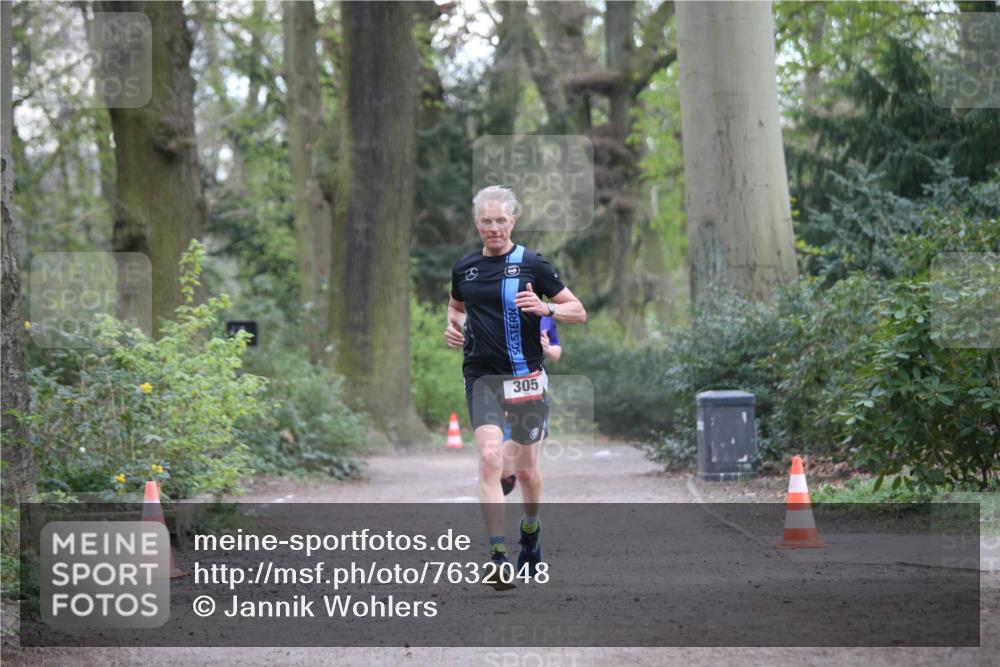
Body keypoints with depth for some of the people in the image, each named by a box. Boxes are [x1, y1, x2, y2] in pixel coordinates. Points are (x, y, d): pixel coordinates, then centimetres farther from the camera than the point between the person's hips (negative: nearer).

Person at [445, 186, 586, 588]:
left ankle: (531, 529, 42)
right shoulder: (464, 268, 7)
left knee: (526, 469, 10)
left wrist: (545, 308, -19)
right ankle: (498, 556, -22)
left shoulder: (532, 264, -3)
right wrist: (454, 326, 7)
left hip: (526, 375, -1)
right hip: (482, 376, 1)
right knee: (490, 458, -19)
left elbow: (578, 312, 0)